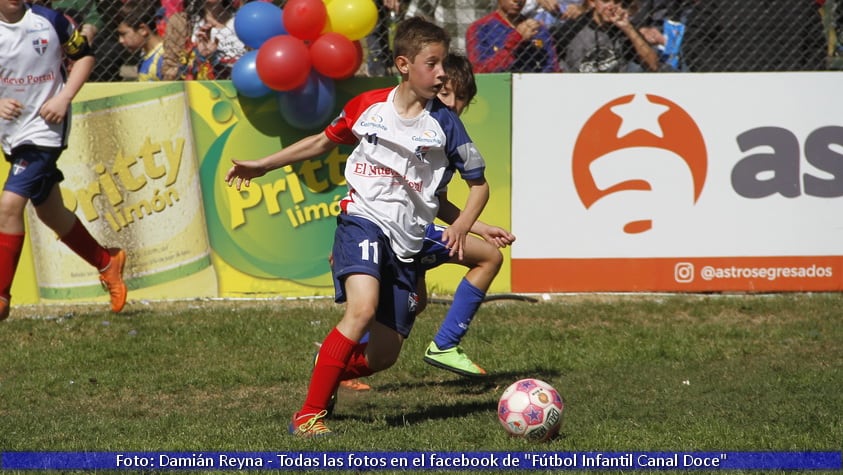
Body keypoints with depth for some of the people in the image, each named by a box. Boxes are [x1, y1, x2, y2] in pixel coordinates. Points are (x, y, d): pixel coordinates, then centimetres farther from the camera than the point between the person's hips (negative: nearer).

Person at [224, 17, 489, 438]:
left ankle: (330, 369, 38)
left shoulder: (444, 124, -1)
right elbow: (325, 141, 20)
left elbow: (478, 184, 6)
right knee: (363, 307, -29)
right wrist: (262, 166, 22)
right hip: (363, 219, -2)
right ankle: (308, 414, -23)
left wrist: (462, 225, -14)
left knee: (384, 355, 3)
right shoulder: (367, 107, 2)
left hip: (406, 244, 2)